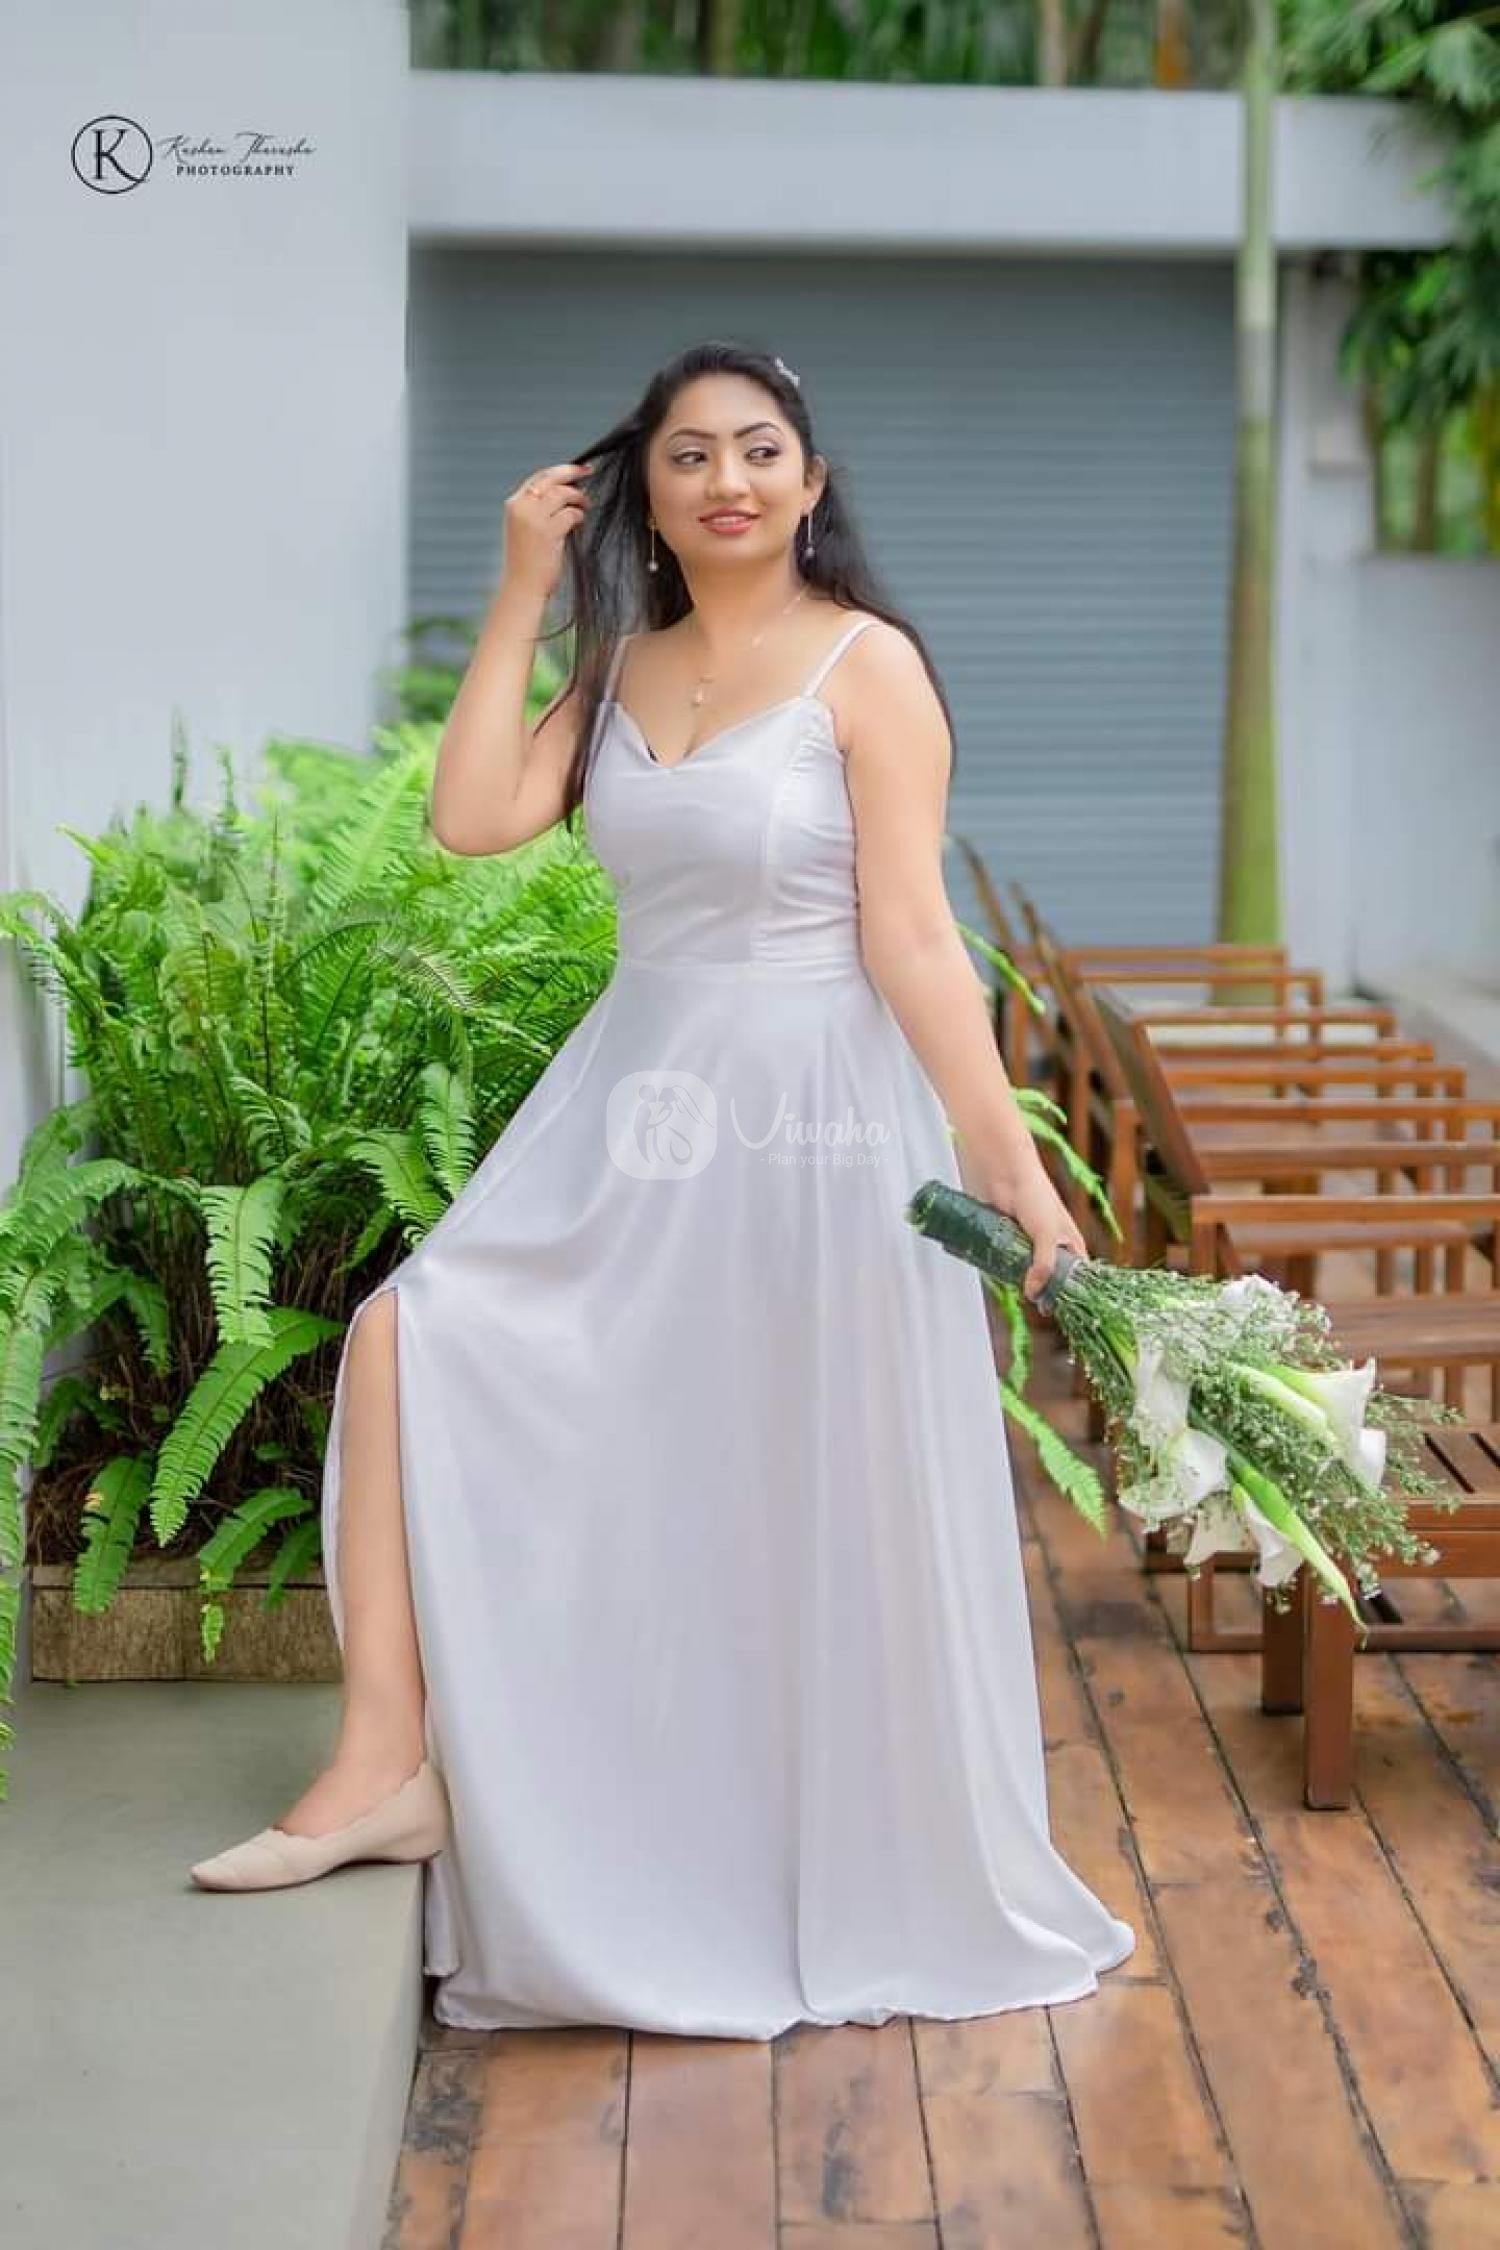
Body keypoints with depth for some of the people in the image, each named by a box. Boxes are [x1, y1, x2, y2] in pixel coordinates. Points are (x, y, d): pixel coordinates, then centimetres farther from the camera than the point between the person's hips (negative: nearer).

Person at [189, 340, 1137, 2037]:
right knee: (409, 1333, -11)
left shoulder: (865, 663, -7)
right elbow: (475, 816, -4)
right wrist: (521, 595, -1)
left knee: (820, 1527, 4)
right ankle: (390, 1760, -6)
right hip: (635, 1115, 6)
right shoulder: (622, 668, 10)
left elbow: (910, 937, -11)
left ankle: (873, 1909, 25)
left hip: (817, 1128, -5)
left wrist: (1005, 1155, -17)